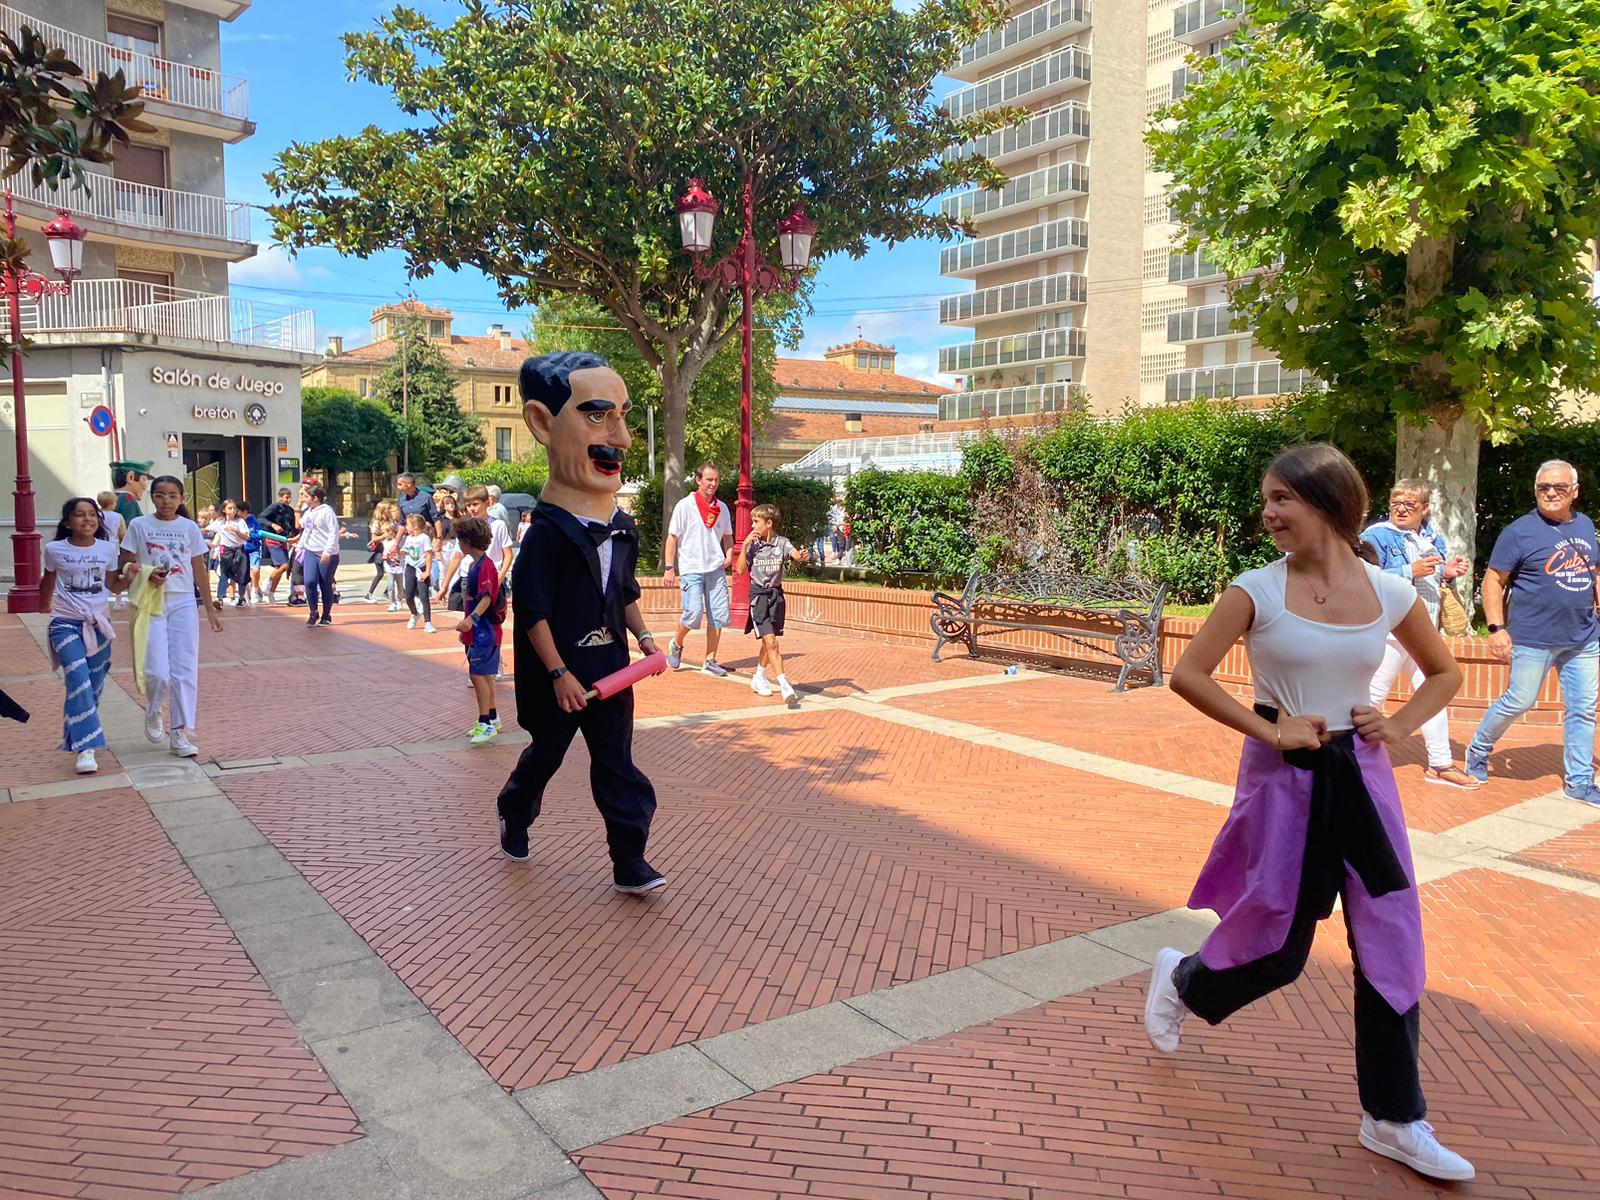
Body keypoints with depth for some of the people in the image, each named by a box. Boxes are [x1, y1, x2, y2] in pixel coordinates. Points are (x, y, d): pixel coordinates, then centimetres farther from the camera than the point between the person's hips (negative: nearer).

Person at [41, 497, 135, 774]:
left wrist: (128, 577, -7)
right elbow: (48, 581, 15)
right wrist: (45, 606, 26)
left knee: (94, 686, 10)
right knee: (79, 683, -18)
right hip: (66, 624, -3)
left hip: (99, 623, 3)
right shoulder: (55, 550, -3)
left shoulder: (108, 548, 2)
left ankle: (73, 738, 33)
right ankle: (86, 749, -20)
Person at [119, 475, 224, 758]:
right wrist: (147, 576, -16)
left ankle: (181, 733, 6)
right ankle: (153, 712, 23)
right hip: (152, 605, -2)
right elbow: (125, 567, 5)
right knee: (158, 671, -9)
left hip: (184, 604, 2)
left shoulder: (189, 528, 5)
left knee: (185, 671, -1)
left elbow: (200, 572, 9)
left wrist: (211, 610, 9)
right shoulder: (139, 526, 1)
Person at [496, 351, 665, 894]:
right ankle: (514, 815, 43)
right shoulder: (547, 533, -18)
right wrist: (559, 673, -19)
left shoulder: (622, 530, 3)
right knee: (545, 754, 15)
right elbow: (532, 612, -17)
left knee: (617, 764, 5)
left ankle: (630, 863, 9)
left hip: (610, 666, 5)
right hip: (560, 674, -5)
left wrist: (643, 635, 4)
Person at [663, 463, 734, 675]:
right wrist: (669, 567, -8)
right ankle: (676, 644, 15)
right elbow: (672, 537, -3)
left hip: (716, 568, 5)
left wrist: (729, 554, 2)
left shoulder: (722, 508, 10)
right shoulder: (685, 505, -4)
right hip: (691, 568, -5)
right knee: (694, 611, -14)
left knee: (719, 614, 0)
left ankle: (710, 661, 10)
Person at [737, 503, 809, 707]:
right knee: (770, 642, -13)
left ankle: (758, 677, 36)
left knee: (769, 641, 15)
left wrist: (803, 557, -44)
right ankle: (784, 685, -19)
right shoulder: (752, 544, -2)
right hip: (758, 595, -2)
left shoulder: (782, 543, -3)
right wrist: (745, 545, -12)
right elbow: (740, 569, -5)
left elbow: (796, 554, -22)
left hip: (776, 594, 2)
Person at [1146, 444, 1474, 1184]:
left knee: (1391, 944, 5)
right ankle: (1181, 980, 39)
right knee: (1277, 944, 6)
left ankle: (1393, 1119, 22)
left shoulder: (1392, 594, -2)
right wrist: (1267, 728, -16)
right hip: (1283, 776, -3)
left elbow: (1444, 673, 14)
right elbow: (1188, 675, -11)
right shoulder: (1258, 590, -10)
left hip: (1360, 776, 3)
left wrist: (1401, 725, -2)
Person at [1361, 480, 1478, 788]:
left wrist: (1448, 573, 1)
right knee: (1373, 696, -6)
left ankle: (1440, 765, 24)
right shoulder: (1377, 535, -10)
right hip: (1389, 631, -8)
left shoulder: (1433, 538, 13)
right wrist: (1411, 572, -25)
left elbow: (1433, 584, 22)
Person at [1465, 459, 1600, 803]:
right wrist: (1497, 628, -15)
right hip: (1534, 639, -6)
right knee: (1518, 702, 0)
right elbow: (1493, 581, -8)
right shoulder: (1520, 531, -8)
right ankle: (1478, 751, 23)